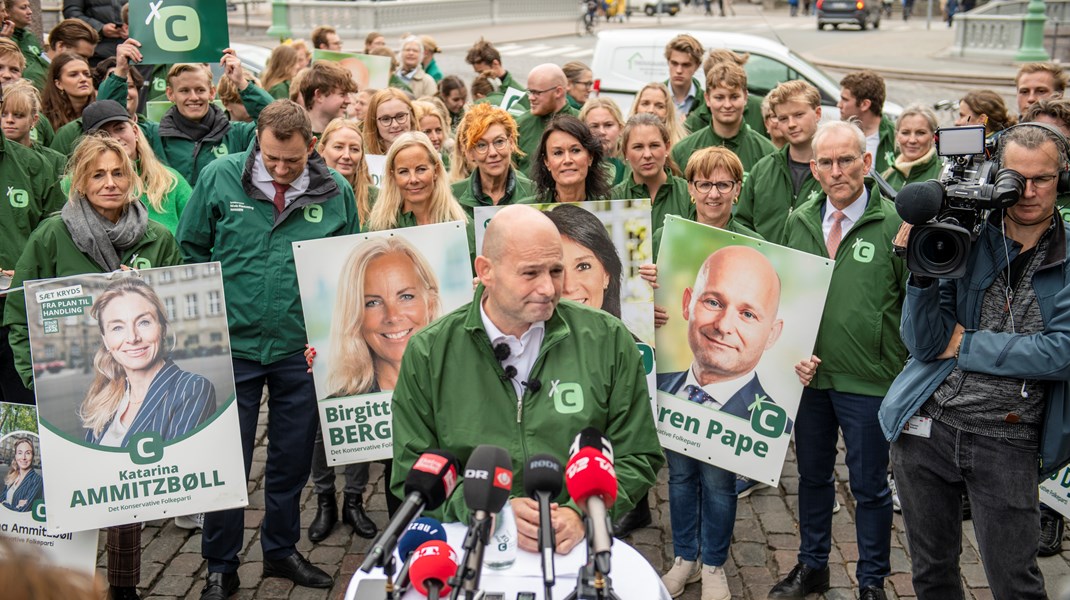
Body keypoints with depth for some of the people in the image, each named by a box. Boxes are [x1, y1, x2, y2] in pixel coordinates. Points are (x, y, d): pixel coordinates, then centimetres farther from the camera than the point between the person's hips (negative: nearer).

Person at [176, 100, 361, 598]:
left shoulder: (335, 192, -2)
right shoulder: (220, 178, -5)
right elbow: (191, 248, 6)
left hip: (302, 349, 2)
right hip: (233, 346, -1)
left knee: (292, 459, 14)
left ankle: (282, 550, 33)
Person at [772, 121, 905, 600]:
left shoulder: (894, 224, -10)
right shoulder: (799, 222, 5)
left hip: (869, 380, -4)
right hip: (808, 374, 5)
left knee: (870, 485, 9)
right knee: (812, 475, 19)